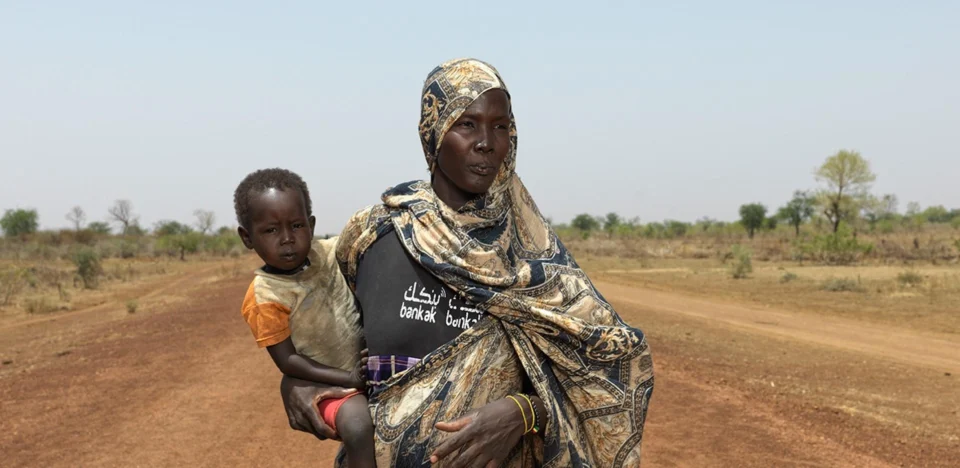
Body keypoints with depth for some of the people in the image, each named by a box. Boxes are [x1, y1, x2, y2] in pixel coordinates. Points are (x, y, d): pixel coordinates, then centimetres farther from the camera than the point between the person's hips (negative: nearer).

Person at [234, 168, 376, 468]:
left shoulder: (330, 251, -6)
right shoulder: (265, 298, -19)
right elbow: (287, 360, -17)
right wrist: (349, 378, -23)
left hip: (371, 365, 7)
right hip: (329, 385, -6)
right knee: (358, 427, -31)